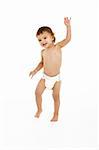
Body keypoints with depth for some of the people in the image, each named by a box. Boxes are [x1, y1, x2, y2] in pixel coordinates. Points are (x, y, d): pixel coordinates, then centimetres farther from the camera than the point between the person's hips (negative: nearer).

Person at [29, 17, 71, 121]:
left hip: (56, 78, -3)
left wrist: (68, 26, -35)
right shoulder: (43, 52, -3)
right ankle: (39, 109, 26)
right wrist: (35, 70, 5)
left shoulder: (57, 47, -14)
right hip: (45, 77, 3)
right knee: (37, 92, 2)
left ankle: (56, 114, 22)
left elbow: (68, 39, -26)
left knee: (56, 96, 3)